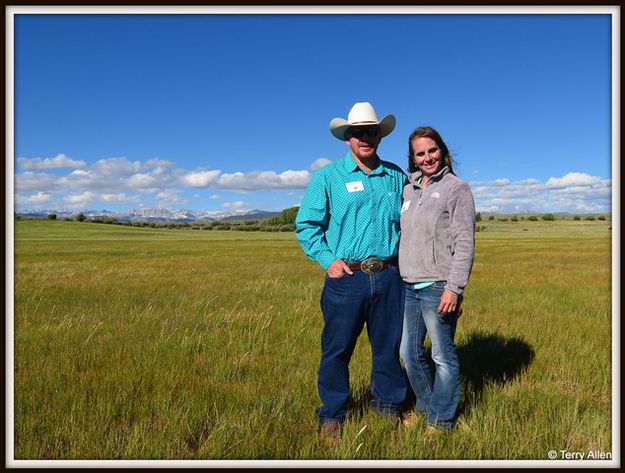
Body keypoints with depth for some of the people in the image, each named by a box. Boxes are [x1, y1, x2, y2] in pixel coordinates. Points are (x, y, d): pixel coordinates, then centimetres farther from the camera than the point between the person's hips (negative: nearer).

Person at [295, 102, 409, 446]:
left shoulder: (396, 177, 9)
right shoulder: (328, 177, 0)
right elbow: (306, 225, 1)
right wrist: (328, 260, -8)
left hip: (389, 277, 3)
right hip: (347, 277, -2)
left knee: (389, 346, 14)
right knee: (337, 349, 6)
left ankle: (389, 406, 34)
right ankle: (331, 417, 23)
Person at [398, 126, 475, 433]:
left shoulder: (457, 188, -4)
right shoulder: (408, 189, 13)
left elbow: (464, 243, -10)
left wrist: (453, 288, -17)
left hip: (438, 286, -6)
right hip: (408, 286, 6)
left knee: (443, 356, 4)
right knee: (410, 353, 15)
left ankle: (441, 421, 19)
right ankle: (425, 407, 34)